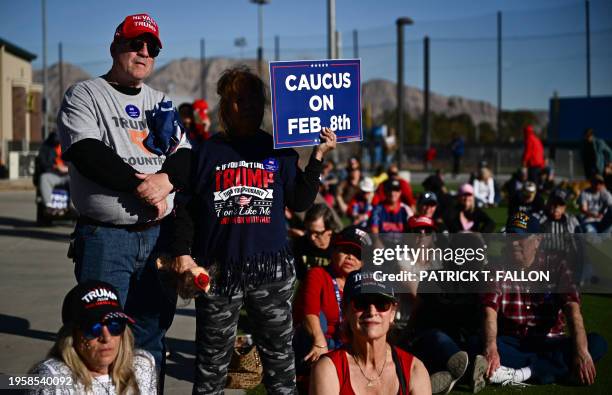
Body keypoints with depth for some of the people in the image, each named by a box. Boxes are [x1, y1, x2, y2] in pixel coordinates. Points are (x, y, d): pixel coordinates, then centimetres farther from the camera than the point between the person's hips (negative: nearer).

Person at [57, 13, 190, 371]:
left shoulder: (160, 101, 18)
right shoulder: (85, 95, 2)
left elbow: (186, 156, 9)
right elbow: (87, 154, -14)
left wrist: (167, 179, -13)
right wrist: (139, 184, -17)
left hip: (158, 234, 5)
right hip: (104, 237, -5)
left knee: (151, 334, 11)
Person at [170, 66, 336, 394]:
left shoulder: (279, 151, 8)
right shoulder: (207, 151, 5)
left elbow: (299, 203, 4)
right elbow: (187, 208, 5)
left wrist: (318, 158, -2)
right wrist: (182, 252, -5)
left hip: (272, 268, 1)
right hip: (218, 267, -1)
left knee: (279, 352, 8)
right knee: (213, 355, 6)